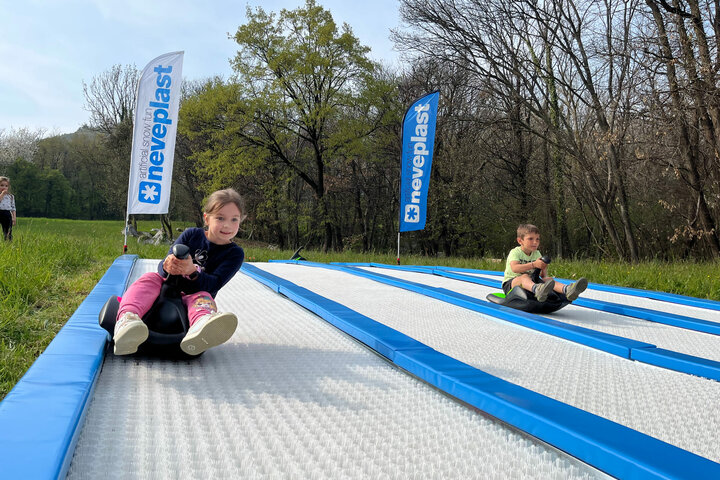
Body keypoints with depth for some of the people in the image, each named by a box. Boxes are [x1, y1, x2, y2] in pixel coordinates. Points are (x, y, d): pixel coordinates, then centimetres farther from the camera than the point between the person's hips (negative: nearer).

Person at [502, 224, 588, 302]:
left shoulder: (537, 254, 11)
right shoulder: (515, 252, -9)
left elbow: (542, 275, 10)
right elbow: (514, 268, -30)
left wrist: (543, 268, -14)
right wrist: (533, 264, -36)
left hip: (530, 282, 6)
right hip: (510, 282, -6)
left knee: (547, 279, -17)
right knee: (524, 276, -37)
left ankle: (567, 290, -48)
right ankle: (537, 290, -74)